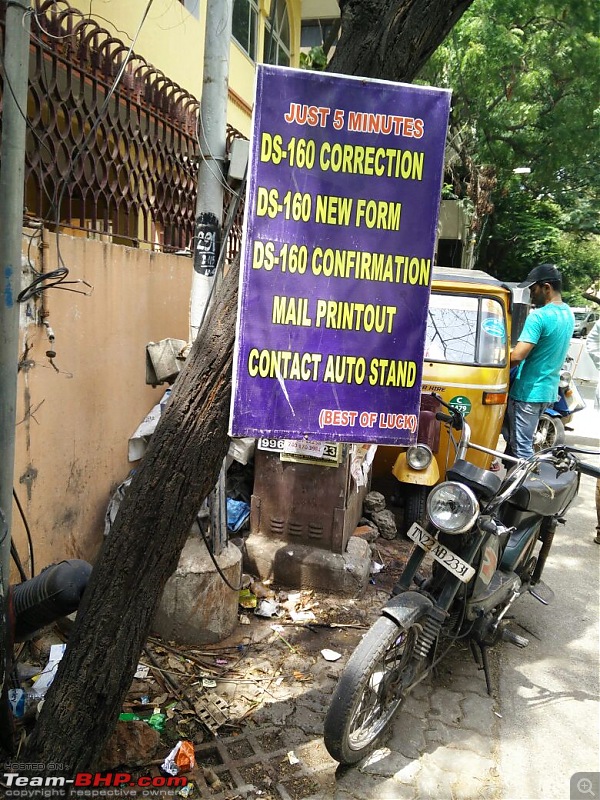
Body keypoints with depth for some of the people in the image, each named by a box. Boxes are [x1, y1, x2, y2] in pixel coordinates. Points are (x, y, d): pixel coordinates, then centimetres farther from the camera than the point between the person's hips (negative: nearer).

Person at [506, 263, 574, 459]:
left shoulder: (538, 317, -21)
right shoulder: (568, 314, 9)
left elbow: (517, 357, -28)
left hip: (528, 392, -9)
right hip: (549, 391, 9)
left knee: (521, 448, -1)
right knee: (519, 440, 21)